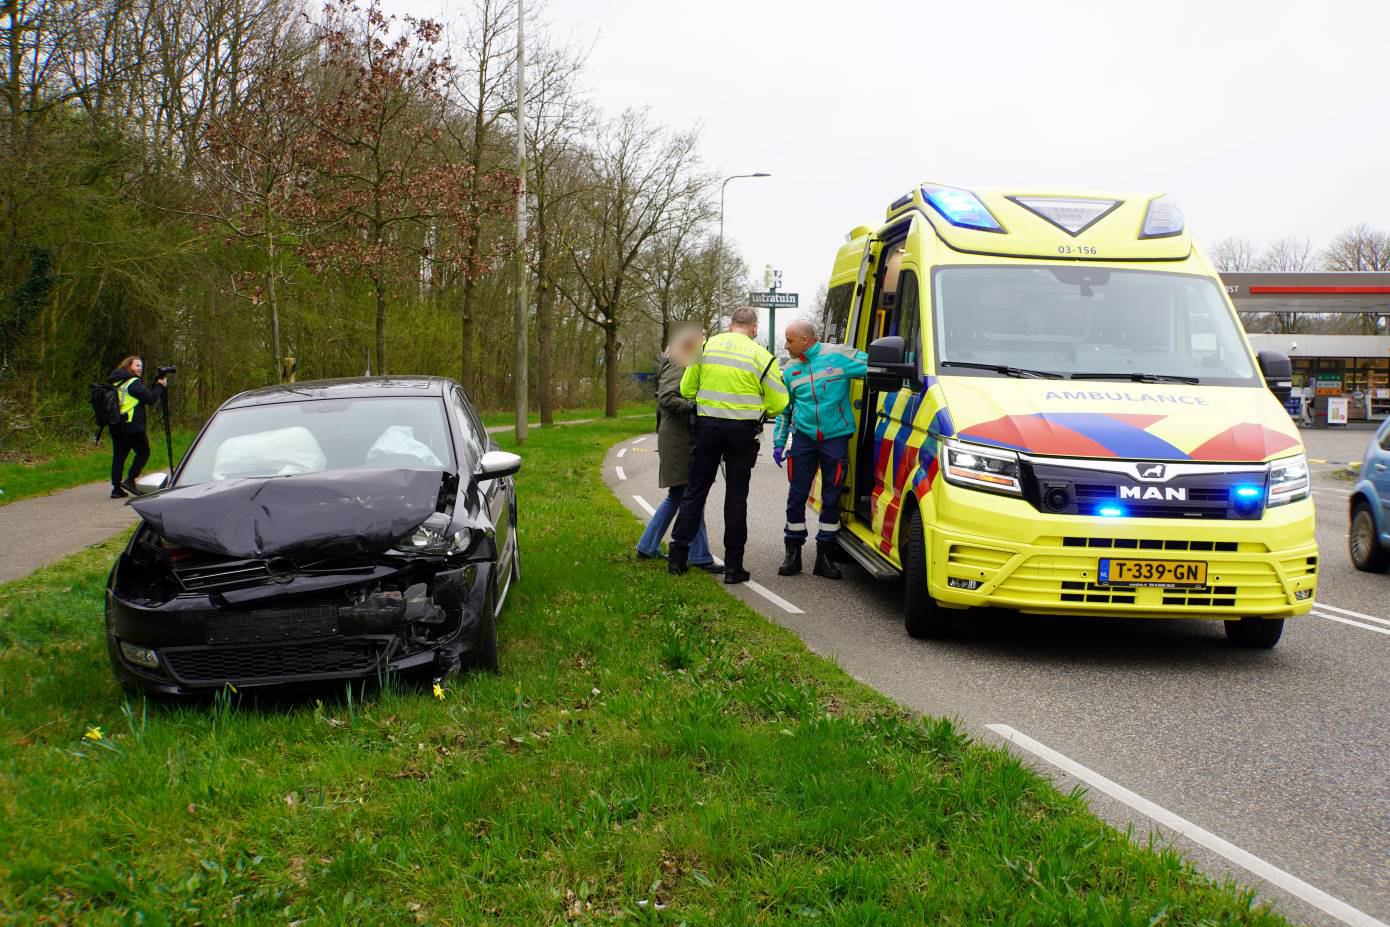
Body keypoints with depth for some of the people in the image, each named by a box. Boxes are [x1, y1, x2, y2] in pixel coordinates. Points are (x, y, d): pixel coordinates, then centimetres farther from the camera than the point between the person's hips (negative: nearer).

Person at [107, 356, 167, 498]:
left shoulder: (116, 382, 17)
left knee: (118, 455, 8)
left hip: (115, 426, 8)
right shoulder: (134, 382, -8)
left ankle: (116, 488, 5)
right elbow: (150, 399, -12)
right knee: (143, 452, 5)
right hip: (132, 425, -8)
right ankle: (130, 480, -4)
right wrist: (160, 386, 1)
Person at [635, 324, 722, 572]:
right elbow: (666, 398, -21)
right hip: (677, 437, -11)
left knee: (677, 496, 15)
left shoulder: (686, 365, 20)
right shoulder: (676, 365, -10)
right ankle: (699, 556, -8)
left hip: (683, 437, 11)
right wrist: (693, 407, -26)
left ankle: (647, 547, 22)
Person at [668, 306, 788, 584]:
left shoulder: (705, 346, 2)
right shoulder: (760, 355, -5)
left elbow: (686, 389, 6)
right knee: (736, 496, 6)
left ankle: (677, 555, 11)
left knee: (695, 491, 12)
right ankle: (733, 566, 7)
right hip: (742, 430, -2)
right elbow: (778, 404, -4)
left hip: (707, 425, 2)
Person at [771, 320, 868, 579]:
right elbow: (784, 408, 20)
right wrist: (778, 441, 16)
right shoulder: (791, 369, 12)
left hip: (835, 438, -3)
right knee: (797, 496, 1)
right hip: (803, 438, 3)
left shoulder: (838, 356, -3)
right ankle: (793, 554, 12)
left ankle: (825, 557, 12)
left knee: (831, 499, 2)